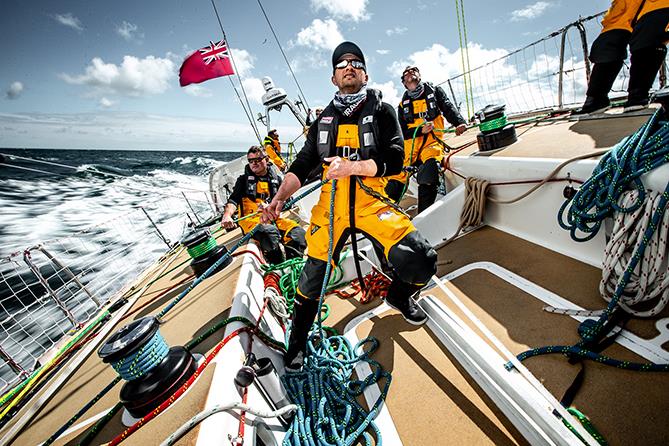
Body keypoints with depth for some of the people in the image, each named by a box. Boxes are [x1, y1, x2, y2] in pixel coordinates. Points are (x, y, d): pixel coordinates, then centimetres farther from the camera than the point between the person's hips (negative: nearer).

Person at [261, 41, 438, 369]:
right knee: (313, 276, 3)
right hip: (331, 206, 2)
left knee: (421, 261, -16)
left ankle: (398, 297, 21)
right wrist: (279, 198, -6)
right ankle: (297, 341, 30)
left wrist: (352, 166, -19)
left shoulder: (382, 111, 7)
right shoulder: (323, 120, 14)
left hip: (373, 203, -1)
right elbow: (301, 166, 9)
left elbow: (394, 160, -6)